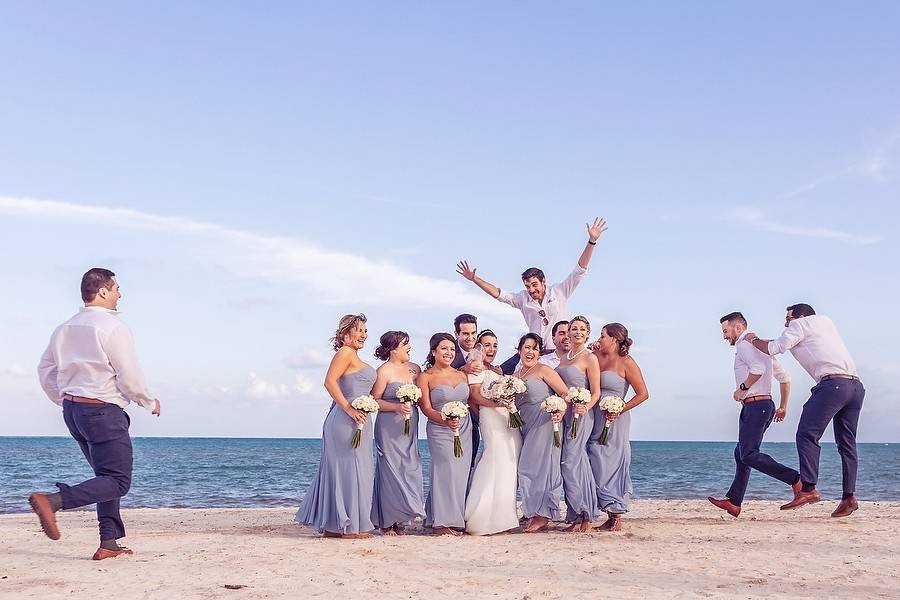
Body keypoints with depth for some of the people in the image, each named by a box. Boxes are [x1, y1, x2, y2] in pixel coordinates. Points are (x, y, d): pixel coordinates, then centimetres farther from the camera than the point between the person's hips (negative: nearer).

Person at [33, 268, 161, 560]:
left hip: (72, 409, 9)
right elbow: (129, 376, -14)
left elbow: (45, 371, 16)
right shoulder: (113, 327, -12)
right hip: (103, 411, -9)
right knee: (118, 481, -7)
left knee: (107, 475, 17)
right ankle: (53, 500, -23)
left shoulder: (65, 328, 12)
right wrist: (150, 403, 2)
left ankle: (109, 543, 12)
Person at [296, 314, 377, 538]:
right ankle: (350, 526, -2)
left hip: (357, 420, 10)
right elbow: (330, 381, -20)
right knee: (350, 469, -6)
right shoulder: (345, 352, -9)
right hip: (346, 421, -10)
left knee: (340, 471, 11)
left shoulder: (354, 357, 21)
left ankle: (331, 525, 15)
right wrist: (349, 409, -22)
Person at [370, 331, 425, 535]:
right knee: (390, 470, -5)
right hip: (388, 427, -6)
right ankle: (387, 522, 3)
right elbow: (374, 401, -9)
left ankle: (401, 520, 11)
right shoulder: (383, 372, -7)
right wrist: (397, 407, -19)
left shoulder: (415, 369, 11)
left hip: (410, 427, 6)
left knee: (410, 469, 3)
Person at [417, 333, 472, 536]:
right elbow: (426, 409, -8)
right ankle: (442, 523, -8)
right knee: (447, 471, -13)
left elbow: (470, 402, 20)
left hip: (465, 430, 5)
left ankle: (456, 519, 11)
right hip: (440, 431, -5)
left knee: (461, 473, 3)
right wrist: (446, 421, -23)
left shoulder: (461, 375, 13)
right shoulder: (425, 377, -2)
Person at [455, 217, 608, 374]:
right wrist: (474, 279, 1)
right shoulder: (523, 299, 8)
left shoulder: (559, 292, 1)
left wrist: (591, 241, -12)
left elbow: (579, 271, -4)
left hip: (557, 352, -3)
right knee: (500, 372, -7)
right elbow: (499, 294, 8)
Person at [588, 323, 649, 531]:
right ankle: (610, 517, 11)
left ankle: (617, 519, 3)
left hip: (614, 422, -7)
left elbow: (643, 394, -9)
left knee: (612, 465, -4)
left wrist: (619, 411, -12)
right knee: (598, 467, 5)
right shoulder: (599, 359, 12)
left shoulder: (626, 362, -7)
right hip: (597, 421, 7)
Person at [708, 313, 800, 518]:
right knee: (741, 453, 13)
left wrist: (743, 388, -15)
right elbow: (784, 377, 24)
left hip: (755, 405, -11)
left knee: (749, 454, -14)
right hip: (765, 405, 11)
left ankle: (797, 479, -18)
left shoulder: (744, 345, -8)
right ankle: (733, 501, 16)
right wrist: (783, 406, 26)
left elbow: (758, 369, -28)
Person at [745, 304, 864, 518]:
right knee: (847, 443, 9)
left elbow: (776, 348, 0)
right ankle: (849, 497, 5)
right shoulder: (826, 321, 29)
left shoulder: (800, 324, 9)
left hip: (832, 384, -8)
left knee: (807, 435, -10)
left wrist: (754, 340, 16)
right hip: (856, 386, 8)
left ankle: (809, 489, -21)